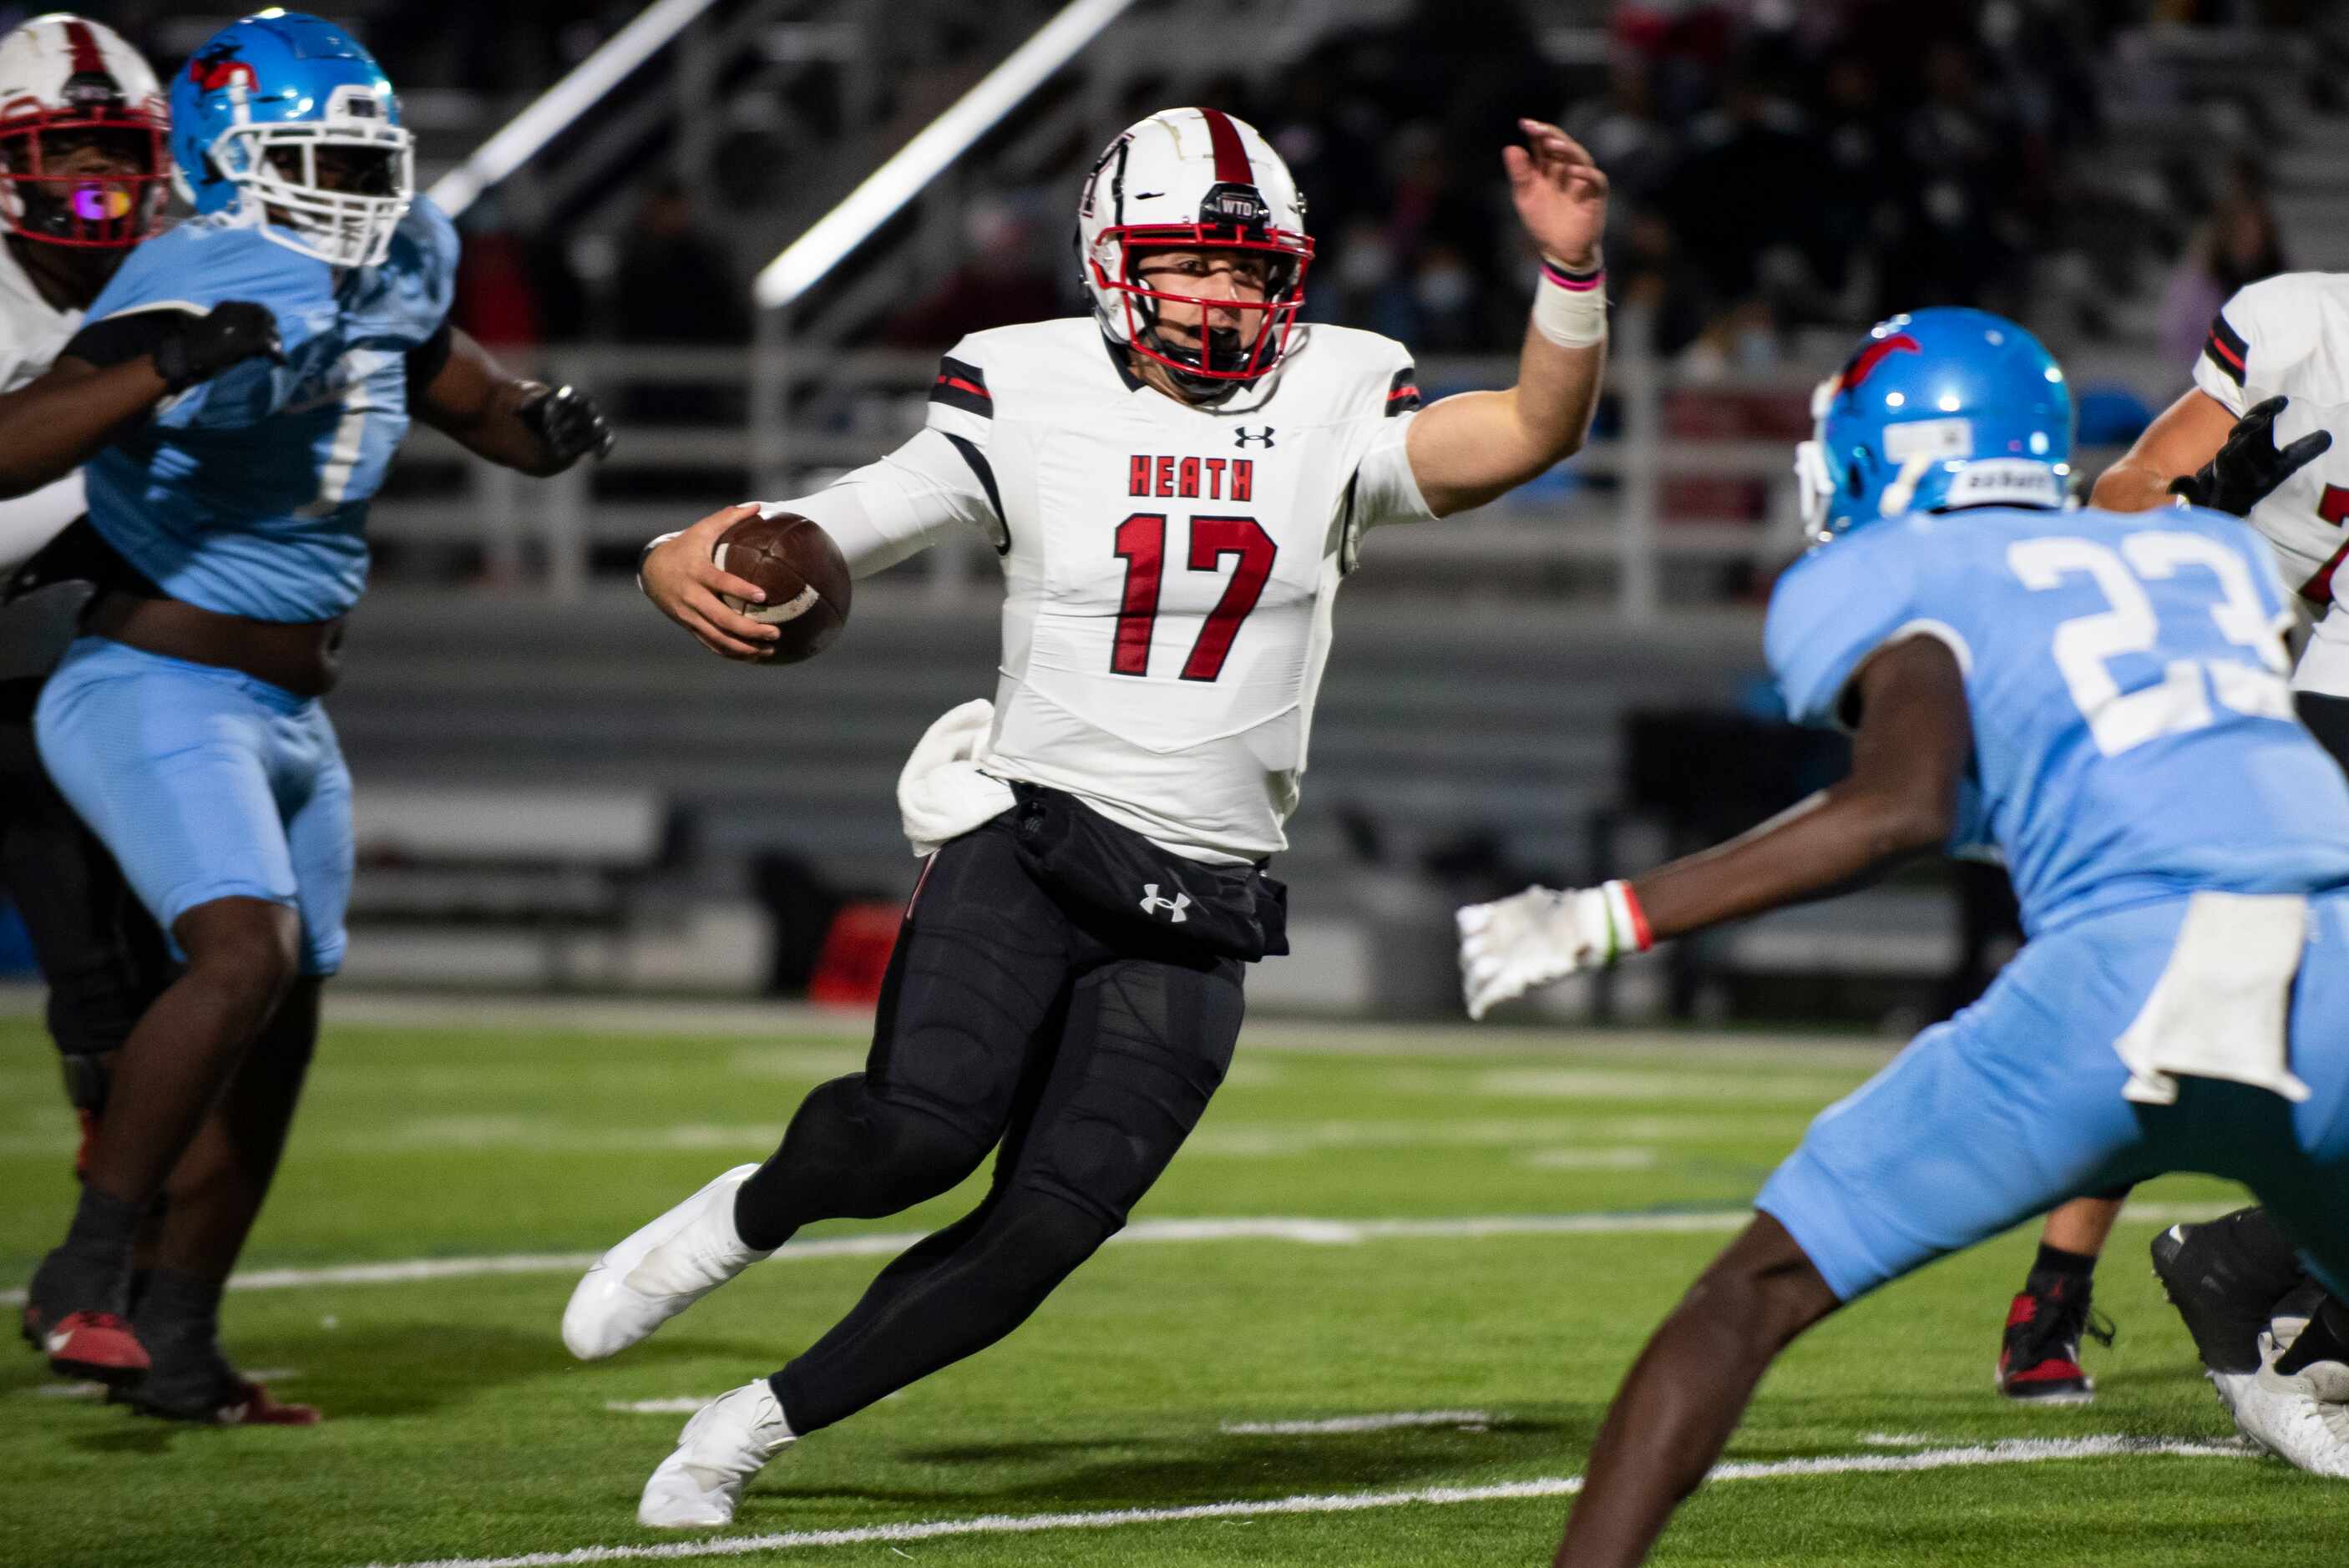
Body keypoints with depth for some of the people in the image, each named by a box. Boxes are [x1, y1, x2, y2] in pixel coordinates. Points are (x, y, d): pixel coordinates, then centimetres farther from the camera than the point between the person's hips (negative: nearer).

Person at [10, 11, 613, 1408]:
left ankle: (185, 1341, 26)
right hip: (158, 697, -9)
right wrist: (173, 366, -43)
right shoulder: (204, 292, -21)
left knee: (277, 1039, 13)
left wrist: (546, 425, -2)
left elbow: (477, 403, 21)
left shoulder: (395, 274, 3)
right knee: (249, 953, -28)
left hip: (292, 719, 9)